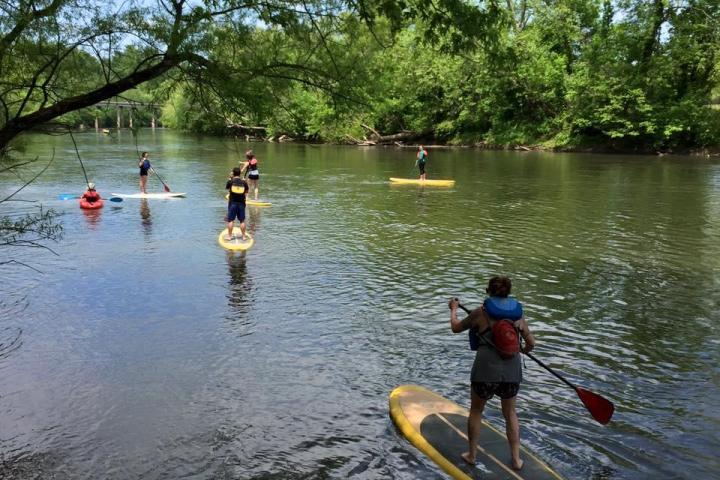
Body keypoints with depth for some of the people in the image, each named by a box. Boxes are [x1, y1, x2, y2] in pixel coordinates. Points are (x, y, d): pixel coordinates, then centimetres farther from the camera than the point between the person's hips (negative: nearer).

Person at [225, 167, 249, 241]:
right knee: (242, 221, 8)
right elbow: (246, 191, 10)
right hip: (241, 203, 1)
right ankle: (243, 236, 12)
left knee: (230, 220, 6)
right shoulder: (244, 182, -3)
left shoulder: (230, 181, -7)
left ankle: (229, 236, 10)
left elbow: (226, 188, 12)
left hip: (232, 203, -1)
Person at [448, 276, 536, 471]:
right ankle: (516, 459, 27)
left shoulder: (480, 313, -3)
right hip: (512, 372, 3)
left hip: (486, 372, -2)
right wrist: (522, 350, 38)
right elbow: (531, 343, 16)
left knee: (476, 411, 21)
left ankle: (471, 455, 30)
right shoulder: (518, 315, 5)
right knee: (510, 413, 24)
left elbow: (456, 328, 12)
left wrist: (453, 309, 30)